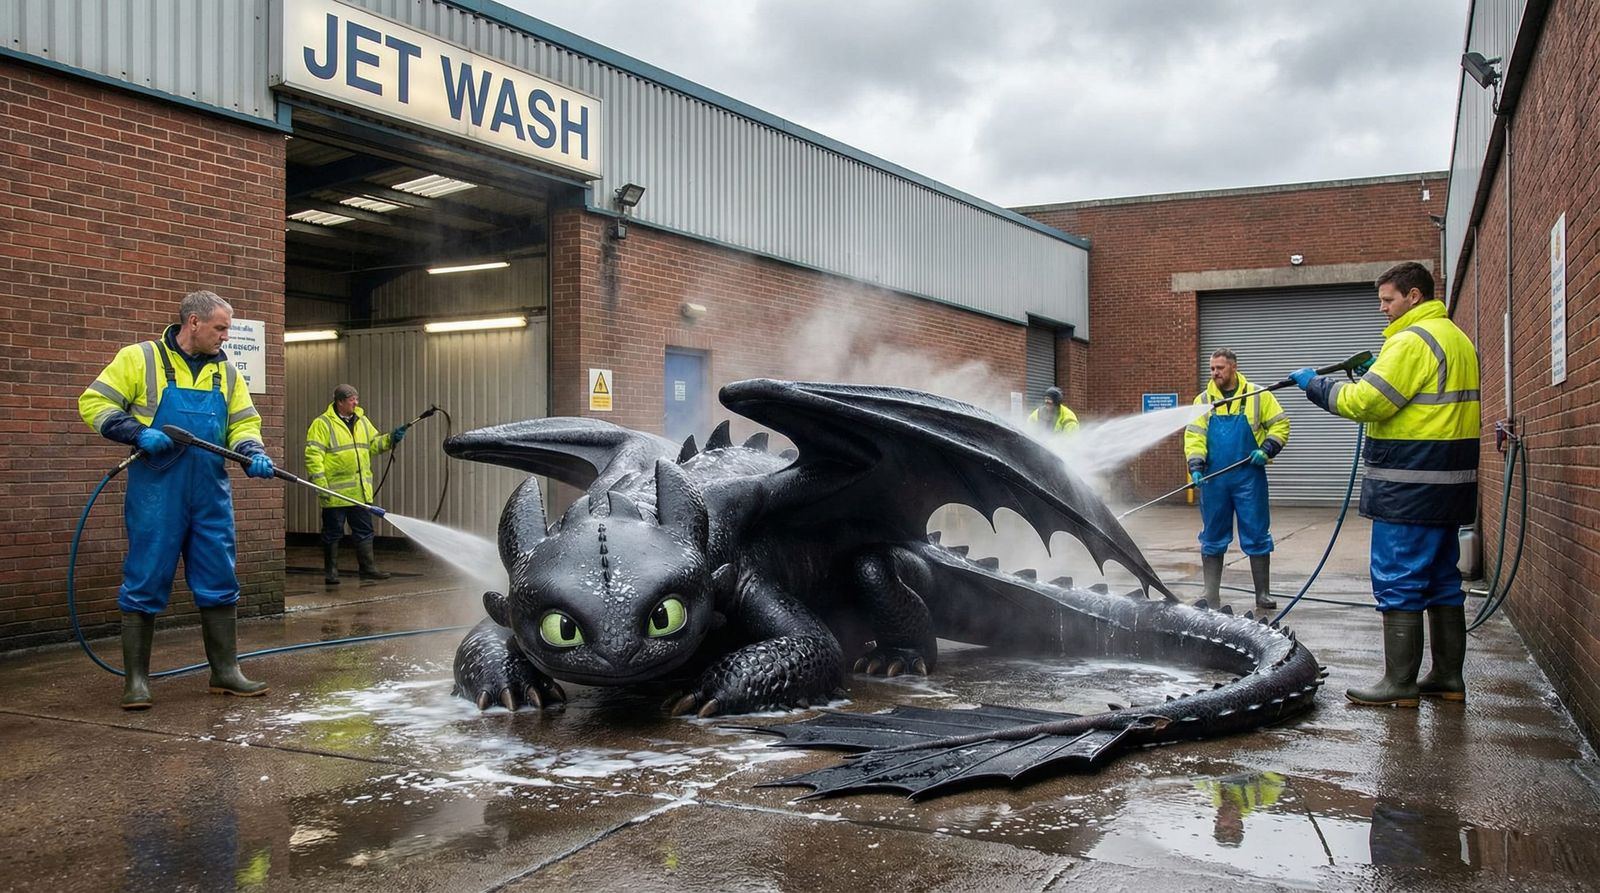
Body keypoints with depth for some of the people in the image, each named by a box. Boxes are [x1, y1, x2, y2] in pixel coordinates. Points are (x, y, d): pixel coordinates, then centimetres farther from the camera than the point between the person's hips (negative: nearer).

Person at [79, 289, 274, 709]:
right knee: (145, 584, 1)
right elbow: (94, 402, -3)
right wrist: (139, 433, -17)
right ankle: (136, 679, 11)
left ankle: (225, 671, 17)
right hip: (156, 496, -5)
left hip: (211, 496, 5)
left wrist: (253, 453, -8)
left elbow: (243, 423, 13)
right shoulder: (140, 358, -2)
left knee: (219, 584, 8)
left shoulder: (226, 371, 12)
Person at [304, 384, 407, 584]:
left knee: (364, 531, 9)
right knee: (333, 533, 5)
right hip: (335, 492, -6)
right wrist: (321, 484, -18)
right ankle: (330, 572, 15)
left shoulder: (362, 421, 12)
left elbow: (373, 444, 19)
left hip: (360, 492, 6)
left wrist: (391, 439, -1)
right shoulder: (322, 424, -8)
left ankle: (368, 568, 16)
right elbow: (313, 455, -12)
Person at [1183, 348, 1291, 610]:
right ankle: (1211, 595, 15)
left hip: (1249, 478, -2)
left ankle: (1263, 593, 11)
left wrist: (1267, 450, -10)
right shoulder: (1203, 400, 7)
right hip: (1214, 481, 2)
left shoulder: (1258, 396, 2)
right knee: (1212, 537, 7)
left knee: (1257, 535, 2)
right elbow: (1193, 436, 0)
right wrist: (1196, 466, -13)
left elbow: (1280, 424, 4)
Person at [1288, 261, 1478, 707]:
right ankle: (1448, 677, 21)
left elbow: (1366, 402, -19)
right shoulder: (1457, 339, 18)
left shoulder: (1413, 340, -14)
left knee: (1398, 583, -5)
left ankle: (1400, 683, 0)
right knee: (1442, 580, 15)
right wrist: (1378, 371, 14)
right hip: (1449, 482, 10)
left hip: (1410, 486, -10)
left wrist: (1316, 384, -5)